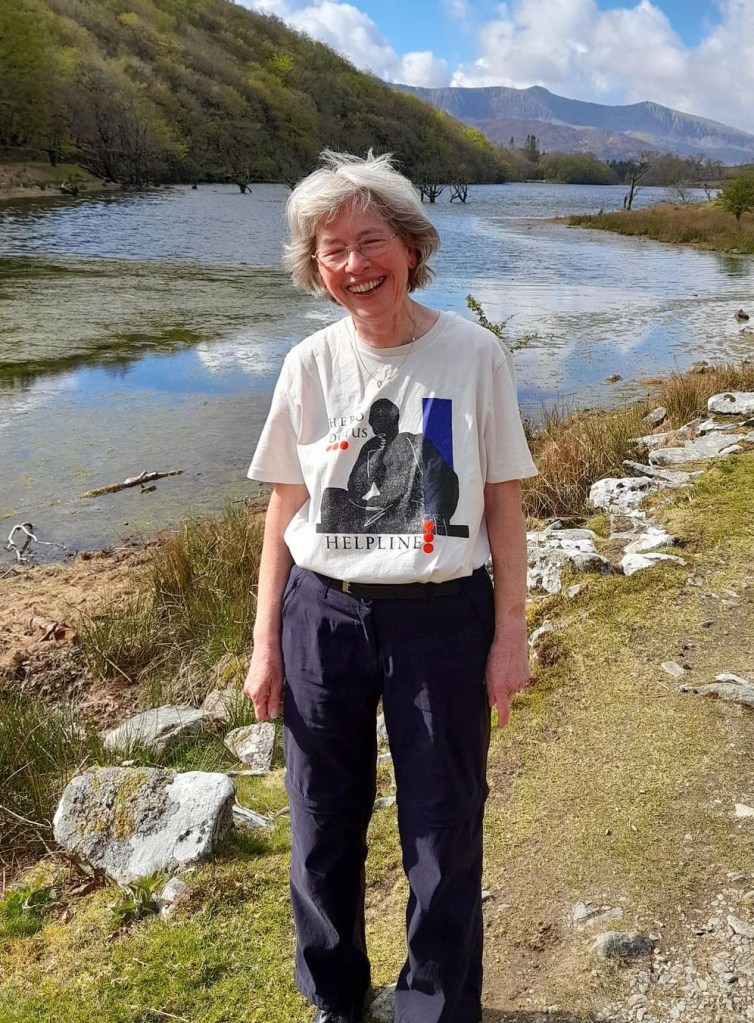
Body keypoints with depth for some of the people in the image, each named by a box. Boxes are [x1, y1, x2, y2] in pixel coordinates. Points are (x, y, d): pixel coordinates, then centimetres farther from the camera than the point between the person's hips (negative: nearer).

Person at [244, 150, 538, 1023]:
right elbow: (285, 509, 4)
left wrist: (510, 633, -3)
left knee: (444, 834, 10)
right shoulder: (309, 365, -1)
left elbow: (503, 501, -1)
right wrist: (266, 644, 3)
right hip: (323, 616, 2)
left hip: (442, 619, -1)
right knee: (323, 828, 15)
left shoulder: (474, 355, -5)